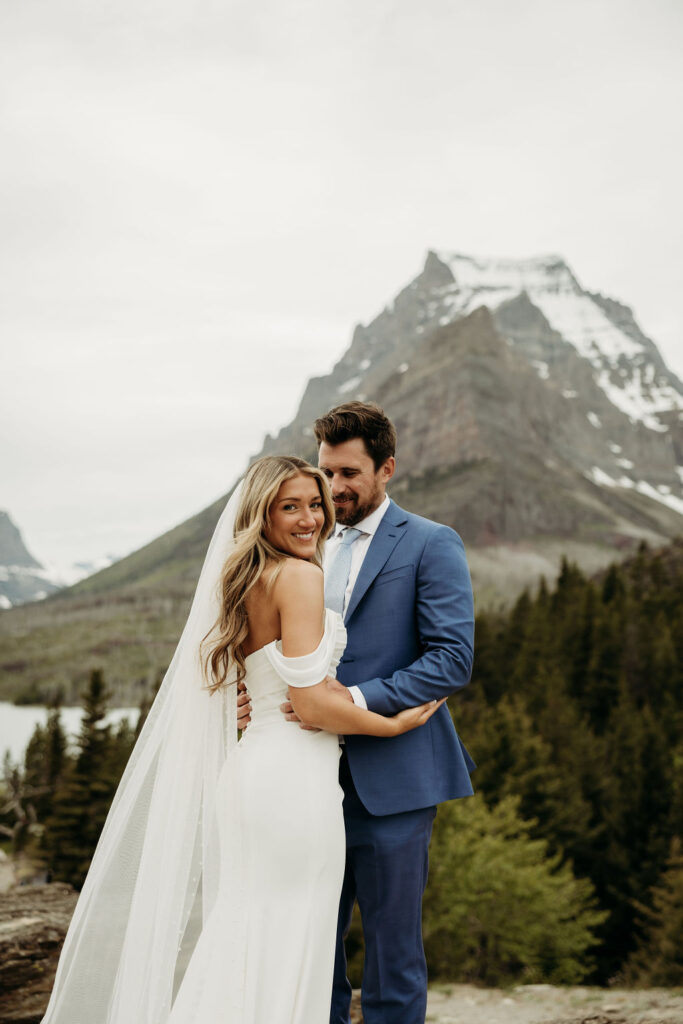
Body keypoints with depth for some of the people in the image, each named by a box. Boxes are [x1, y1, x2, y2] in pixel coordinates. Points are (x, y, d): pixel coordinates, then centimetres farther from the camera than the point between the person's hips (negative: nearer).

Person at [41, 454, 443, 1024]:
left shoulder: (244, 582, 14)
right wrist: (395, 724, -5)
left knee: (244, 942, 16)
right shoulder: (299, 576, -13)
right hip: (294, 779, -9)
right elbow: (312, 704, -18)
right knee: (288, 946, 2)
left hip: (249, 770, 9)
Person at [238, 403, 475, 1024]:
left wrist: (358, 698, -22)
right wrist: (258, 693, -2)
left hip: (390, 781, -5)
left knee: (392, 950, 5)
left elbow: (453, 659, -13)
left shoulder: (431, 545, -3)